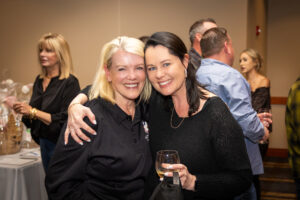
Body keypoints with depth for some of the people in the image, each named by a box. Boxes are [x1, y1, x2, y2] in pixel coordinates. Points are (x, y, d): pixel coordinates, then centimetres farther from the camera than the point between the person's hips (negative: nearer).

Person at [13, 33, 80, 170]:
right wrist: (21, 109, -4)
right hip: (44, 143, 7)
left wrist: (33, 111, -20)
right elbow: (32, 119, 16)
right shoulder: (39, 80, 8)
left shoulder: (70, 83, -15)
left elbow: (65, 121, -20)